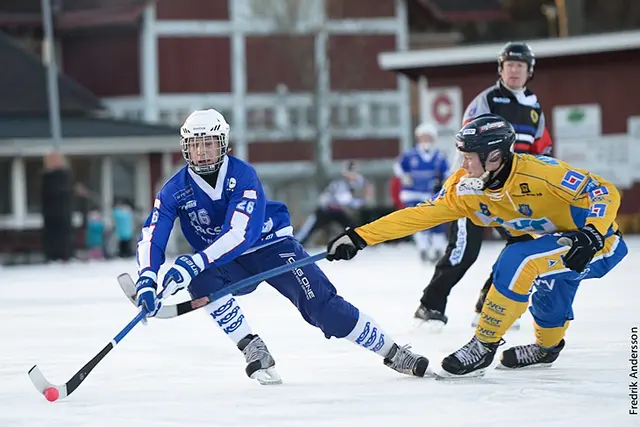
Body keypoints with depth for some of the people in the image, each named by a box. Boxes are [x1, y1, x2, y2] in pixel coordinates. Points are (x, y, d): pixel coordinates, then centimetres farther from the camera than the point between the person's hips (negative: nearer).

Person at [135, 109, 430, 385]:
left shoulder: (242, 175, -23)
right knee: (201, 281, -30)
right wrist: (147, 282, -36)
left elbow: (241, 233, -34)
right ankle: (254, 350, -21)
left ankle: (393, 353, -6)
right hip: (229, 267, 3)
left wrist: (193, 264, -45)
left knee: (319, 302, -17)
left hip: (270, 245, -3)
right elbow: (150, 237, -17)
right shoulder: (175, 191, -11)